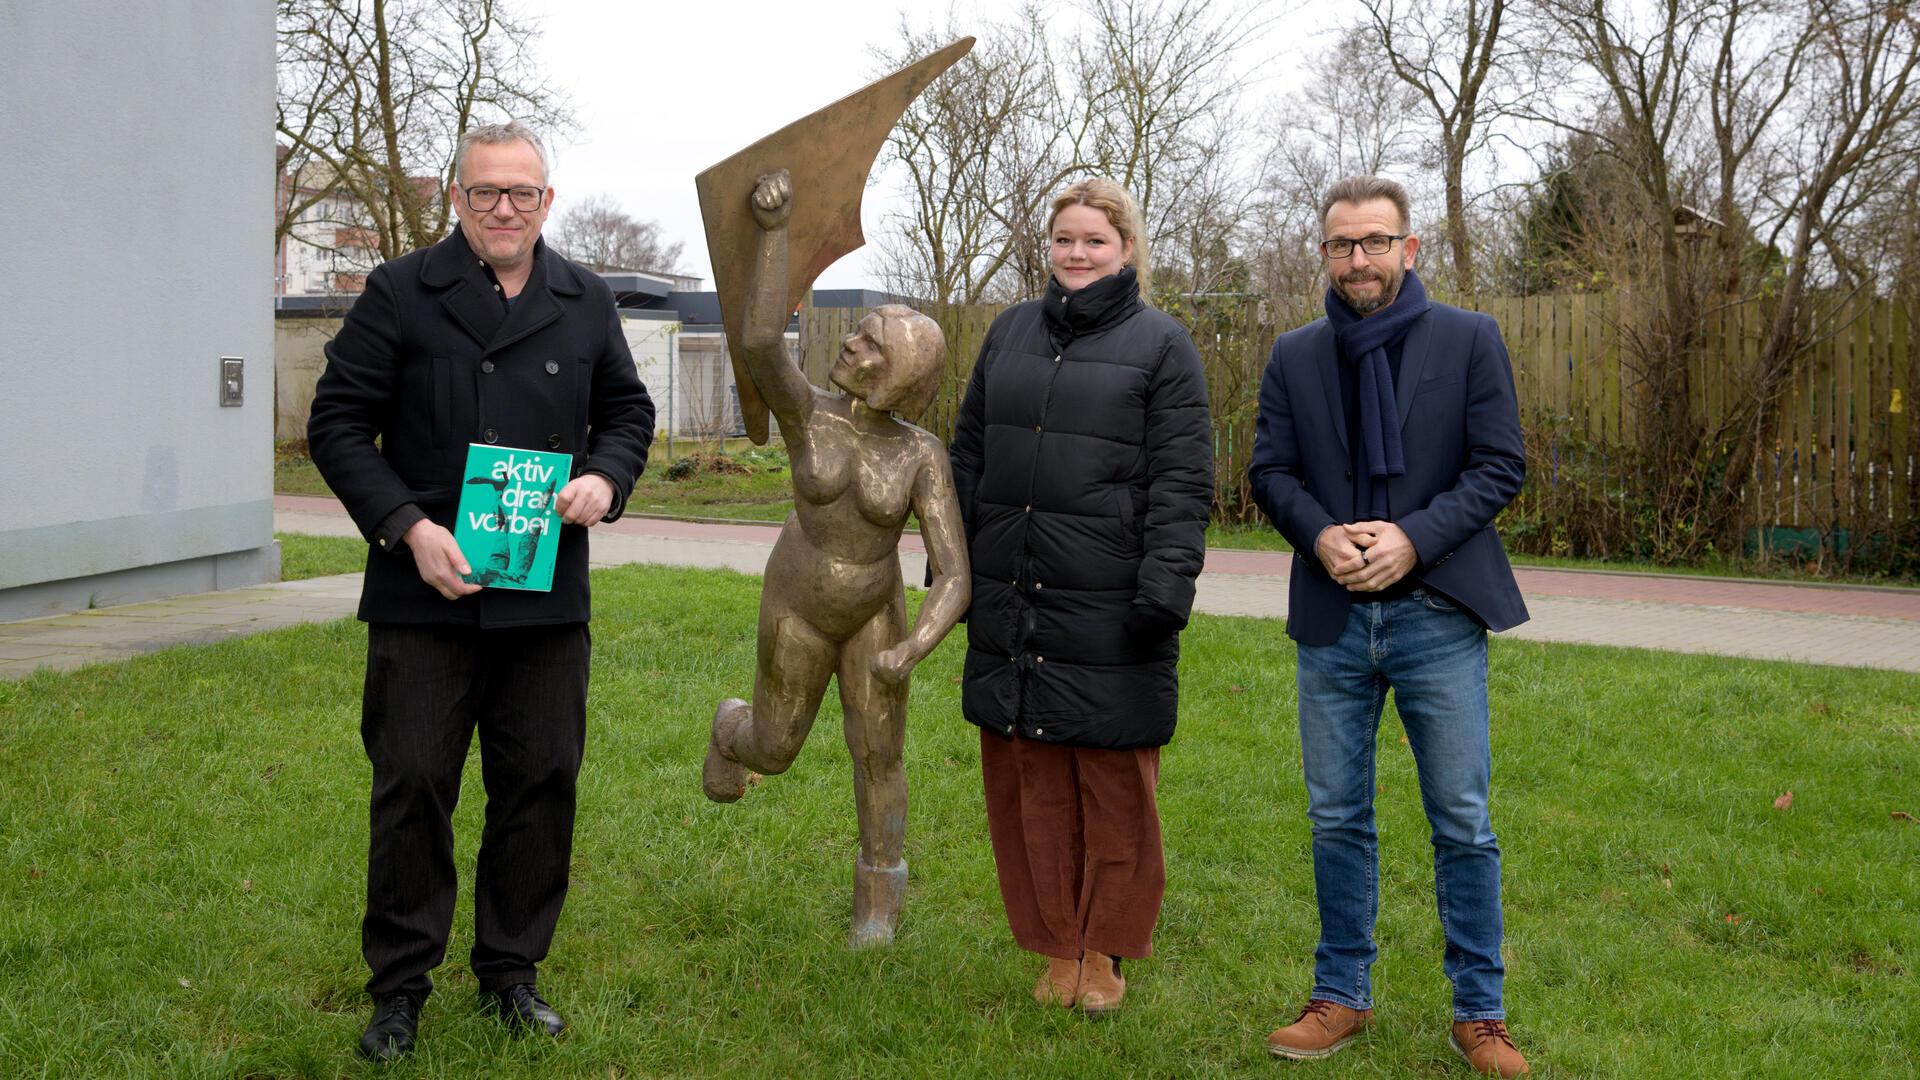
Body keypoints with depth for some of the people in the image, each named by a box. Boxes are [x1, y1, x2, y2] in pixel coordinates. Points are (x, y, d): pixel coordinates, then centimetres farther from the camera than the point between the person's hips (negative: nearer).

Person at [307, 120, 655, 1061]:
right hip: (424, 592, -3)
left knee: (541, 784, 8)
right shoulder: (398, 294, 0)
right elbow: (338, 424, -1)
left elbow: (628, 409, 20)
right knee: (413, 786, 1)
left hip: (547, 593, 3)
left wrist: (605, 478, -2)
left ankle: (512, 972, 25)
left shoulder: (586, 302, 11)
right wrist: (406, 527, -13)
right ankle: (399, 987, 17)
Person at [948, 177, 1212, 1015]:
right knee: (1030, 784, 7)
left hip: (1110, 613, -4)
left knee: (1114, 785, 4)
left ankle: (1104, 953, 20)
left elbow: (1182, 480, -5)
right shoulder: (1010, 333, 15)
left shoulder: (1160, 343, 2)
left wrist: (1167, 583, -15)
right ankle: (1056, 946, 21)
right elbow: (969, 457, 20)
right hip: (1011, 602, 4)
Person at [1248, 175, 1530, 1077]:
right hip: (1332, 618, 3)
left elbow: (1500, 465, -3)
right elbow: (1269, 470, 7)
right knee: (1336, 820, 10)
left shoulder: (1469, 341, 1)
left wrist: (1414, 537, -16)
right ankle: (1341, 997, 24)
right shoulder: (1294, 356, 8)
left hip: (1437, 614, -2)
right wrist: (1319, 534, -12)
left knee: (1462, 823, 4)